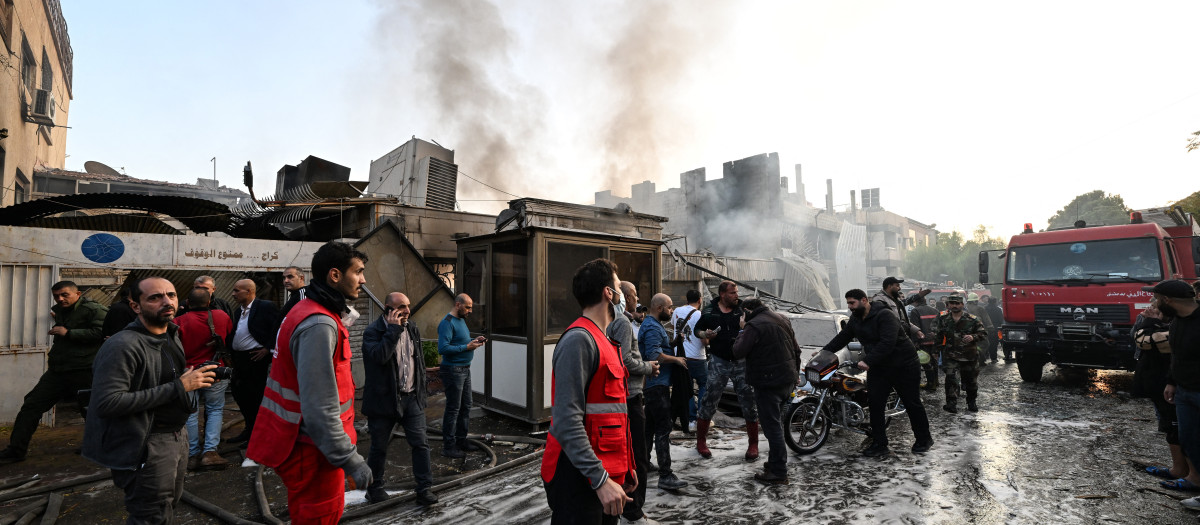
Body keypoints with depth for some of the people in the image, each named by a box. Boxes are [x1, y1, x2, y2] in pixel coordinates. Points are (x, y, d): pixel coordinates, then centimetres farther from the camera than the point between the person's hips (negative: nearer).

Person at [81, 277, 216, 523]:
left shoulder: (172, 335, 8)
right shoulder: (123, 345, -20)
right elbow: (106, 403, -28)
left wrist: (192, 377, -1)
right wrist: (178, 387, -27)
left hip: (178, 436, 8)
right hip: (147, 445, -8)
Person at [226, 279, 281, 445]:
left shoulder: (266, 307, -11)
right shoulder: (239, 310, 15)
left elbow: (278, 328, -15)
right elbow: (234, 333, 20)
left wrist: (267, 349, -16)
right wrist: (230, 352, 11)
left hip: (256, 358, -8)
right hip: (239, 359, 8)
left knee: (256, 395, -1)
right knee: (238, 392, 12)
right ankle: (250, 429, 28)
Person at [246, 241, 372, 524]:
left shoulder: (312, 312, 9)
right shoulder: (319, 325, -25)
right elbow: (320, 408, -28)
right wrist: (350, 459, -24)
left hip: (302, 442, 10)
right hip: (313, 449, -10)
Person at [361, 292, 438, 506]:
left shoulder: (412, 328, 8)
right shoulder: (373, 332, -11)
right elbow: (380, 356, -30)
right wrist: (393, 329, -24)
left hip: (411, 398, 4)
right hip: (384, 399, -4)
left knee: (420, 444, 1)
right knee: (379, 447, 12)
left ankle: (424, 489, 8)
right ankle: (375, 488, 32)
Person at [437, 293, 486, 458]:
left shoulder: (461, 320, 13)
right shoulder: (447, 323, -17)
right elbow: (443, 348, -25)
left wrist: (474, 340, 4)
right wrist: (466, 347, -22)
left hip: (465, 369, 10)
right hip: (453, 370, -10)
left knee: (465, 406, 16)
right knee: (453, 409, -2)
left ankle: (461, 439, 28)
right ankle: (448, 446, 8)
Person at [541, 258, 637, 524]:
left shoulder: (604, 341, 14)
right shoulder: (579, 340, -17)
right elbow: (567, 421, -24)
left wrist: (625, 466, 19)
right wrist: (600, 479, -25)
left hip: (606, 474, 9)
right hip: (580, 480, -9)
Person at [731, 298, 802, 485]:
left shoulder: (754, 325, -16)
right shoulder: (782, 320, 13)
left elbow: (738, 352, -18)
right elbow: (796, 350, 20)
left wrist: (742, 332, -3)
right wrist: (795, 373, 30)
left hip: (769, 383, -9)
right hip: (787, 380, 9)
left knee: (772, 426, -3)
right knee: (776, 423, 21)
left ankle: (778, 473, 2)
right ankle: (775, 462, 31)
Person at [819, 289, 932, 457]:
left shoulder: (885, 315, -22)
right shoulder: (855, 319, 4)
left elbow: (887, 343, -32)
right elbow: (842, 337, 12)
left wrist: (868, 361, -34)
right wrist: (824, 352, 5)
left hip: (903, 366, -7)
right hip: (877, 368, 7)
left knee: (912, 404, 7)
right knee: (875, 405, 1)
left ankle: (924, 439, 26)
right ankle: (879, 444, 8)